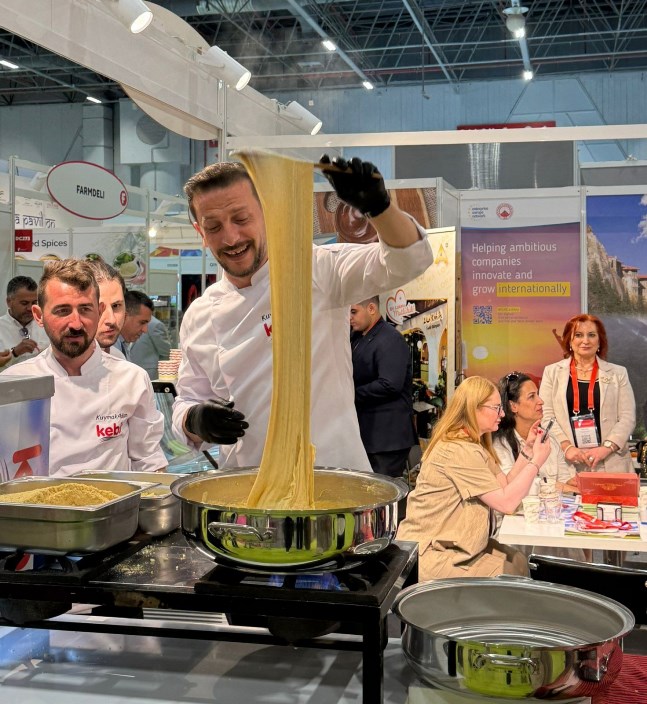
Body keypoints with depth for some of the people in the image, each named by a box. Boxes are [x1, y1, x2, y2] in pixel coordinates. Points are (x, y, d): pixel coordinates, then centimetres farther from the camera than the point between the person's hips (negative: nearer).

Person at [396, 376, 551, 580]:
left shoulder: (473, 443, 10)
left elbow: (505, 486, 6)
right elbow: (506, 502, -23)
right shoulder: (458, 450, -23)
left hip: (452, 544, 10)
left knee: (517, 561, 8)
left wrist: (528, 450, 1)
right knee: (510, 577, -4)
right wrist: (536, 461, -15)